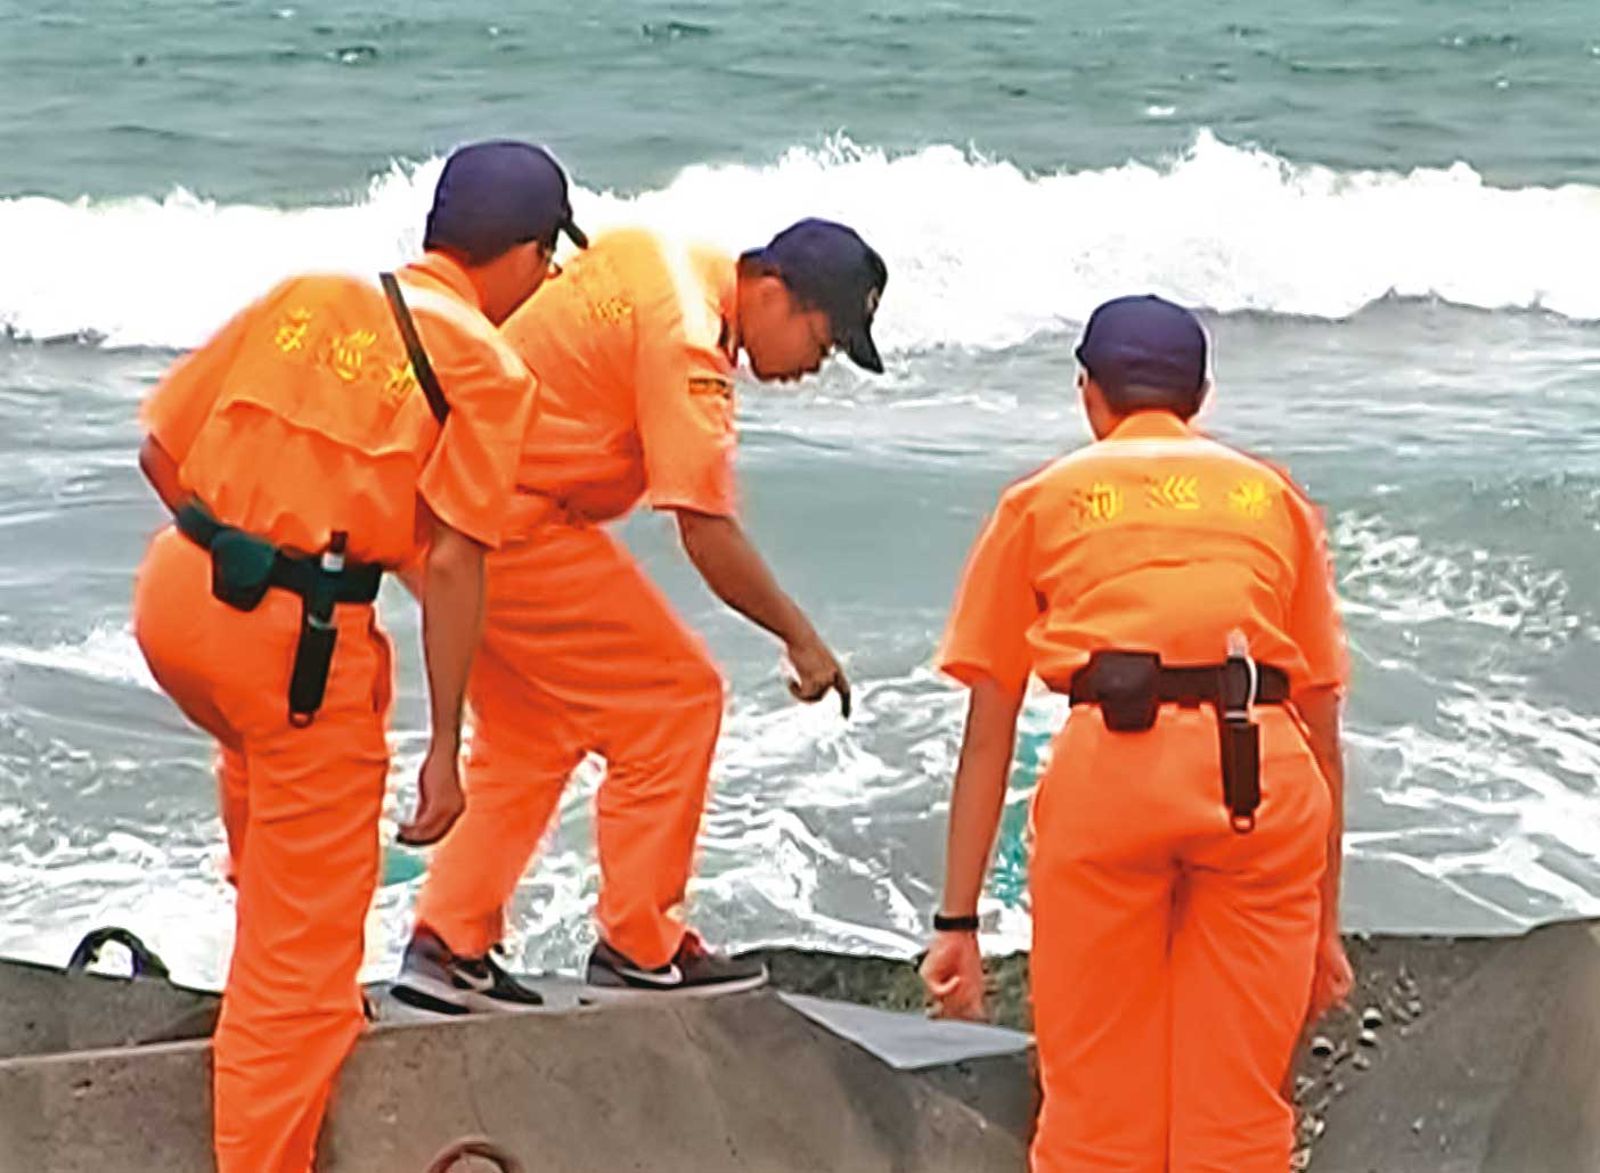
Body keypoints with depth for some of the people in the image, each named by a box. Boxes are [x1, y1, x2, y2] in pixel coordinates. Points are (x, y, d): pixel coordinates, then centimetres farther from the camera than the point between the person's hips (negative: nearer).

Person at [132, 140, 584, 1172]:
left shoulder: (307, 295, 10)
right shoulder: (489, 369, -3)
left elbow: (161, 447, 10)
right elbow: (455, 564, -11)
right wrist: (444, 752, -9)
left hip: (174, 590, 6)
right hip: (298, 639, -6)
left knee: (271, 762, 38)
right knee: (306, 934, 7)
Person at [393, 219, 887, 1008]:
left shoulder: (669, 259, 8)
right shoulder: (688, 337, -21)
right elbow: (708, 531, -25)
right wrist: (801, 639, -16)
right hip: (513, 526, -10)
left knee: (528, 733, 17)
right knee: (674, 699, -3)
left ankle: (445, 945, 14)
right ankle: (638, 949, 3)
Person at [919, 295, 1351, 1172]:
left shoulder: (1043, 500, 21)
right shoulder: (1275, 497, 25)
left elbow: (987, 737, 15)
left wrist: (958, 918, 15)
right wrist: (1326, 921, 27)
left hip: (1110, 768, -1)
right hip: (1264, 775, 1)